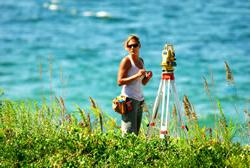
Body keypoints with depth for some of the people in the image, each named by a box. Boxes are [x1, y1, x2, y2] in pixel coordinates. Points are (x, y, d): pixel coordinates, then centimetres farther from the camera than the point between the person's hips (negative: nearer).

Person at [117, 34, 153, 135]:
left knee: (136, 133, 5)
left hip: (139, 100, 8)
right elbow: (120, 81, -14)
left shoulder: (141, 60, 15)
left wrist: (148, 77, 0)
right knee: (129, 133, -12)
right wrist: (137, 75, -21)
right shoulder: (126, 60, -6)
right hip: (129, 99, -8)